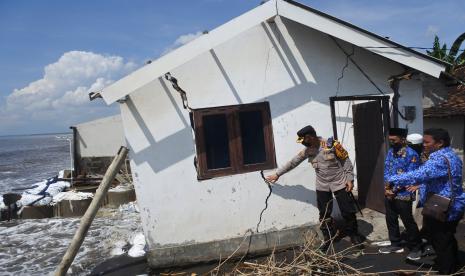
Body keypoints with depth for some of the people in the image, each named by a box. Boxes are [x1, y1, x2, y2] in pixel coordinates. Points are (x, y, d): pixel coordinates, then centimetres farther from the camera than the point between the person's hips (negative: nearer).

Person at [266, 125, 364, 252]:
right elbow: (293, 162, 5)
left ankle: (354, 235, 26)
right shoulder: (308, 150, -2)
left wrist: (349, 179, -11)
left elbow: (346, 161, -8)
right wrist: (277, 174, 9)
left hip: (339, 183, -4)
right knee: (324, 214, 8)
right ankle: (328, 238, 25)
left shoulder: (331, 145, -17)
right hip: (322, 186, 4)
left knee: (348, 211, 5)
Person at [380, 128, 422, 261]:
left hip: (403, 195, -7)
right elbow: (386, 170, 6)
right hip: (389, 193, 7)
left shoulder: (411, 154, -15)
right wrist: (387, 187, -8)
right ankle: (396, 244, 31)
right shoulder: (390, 151, 6)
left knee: (408, 222, 5)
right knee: (390, 220, 15)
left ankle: (416, 247, 23)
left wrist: (394, 190, -15)